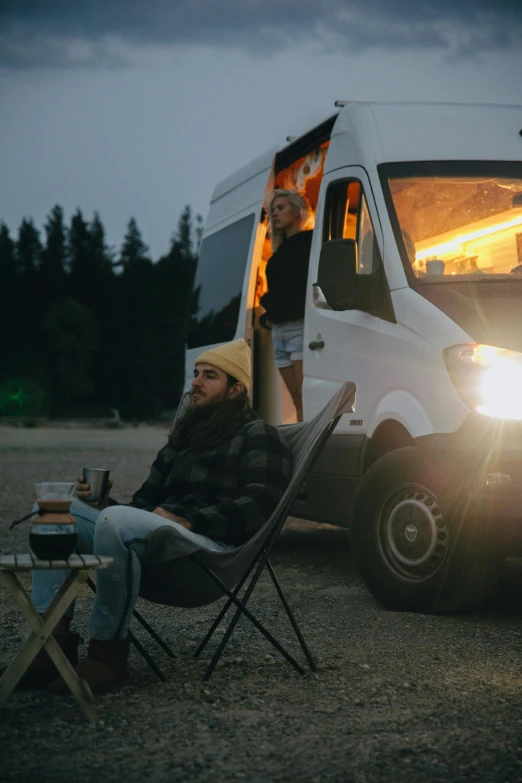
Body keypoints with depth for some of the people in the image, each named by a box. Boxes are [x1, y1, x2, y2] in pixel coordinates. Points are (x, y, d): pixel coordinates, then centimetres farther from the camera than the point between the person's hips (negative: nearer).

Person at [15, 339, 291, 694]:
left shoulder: (259, 436, 5)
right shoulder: (183, 437, 28)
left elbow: (259, 505, -11)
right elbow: (146, 504, 25)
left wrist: (190, 521, -19)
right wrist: (105, 503, 4)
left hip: (214, 547, -8)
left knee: (116, 521, -35)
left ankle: (109, 654, -27)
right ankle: (52, 635, -18)